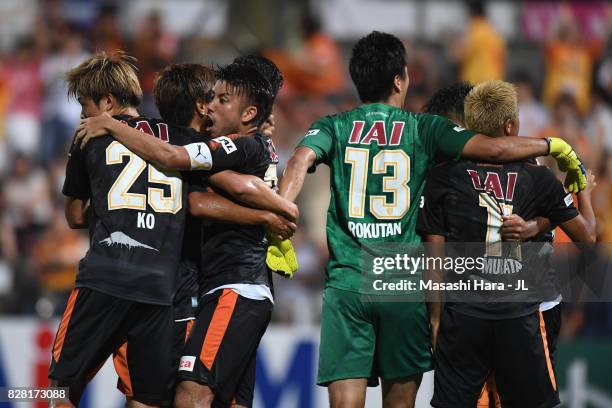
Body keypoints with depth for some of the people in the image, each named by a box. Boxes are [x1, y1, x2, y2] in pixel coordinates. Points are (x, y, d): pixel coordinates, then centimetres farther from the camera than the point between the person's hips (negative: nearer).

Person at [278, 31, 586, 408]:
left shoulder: (334, 127, 7)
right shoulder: (423, 129, 4)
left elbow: (302, 158, -13)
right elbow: (495, 149, -3)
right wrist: (553, 146, 12)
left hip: (346, 281, 1)